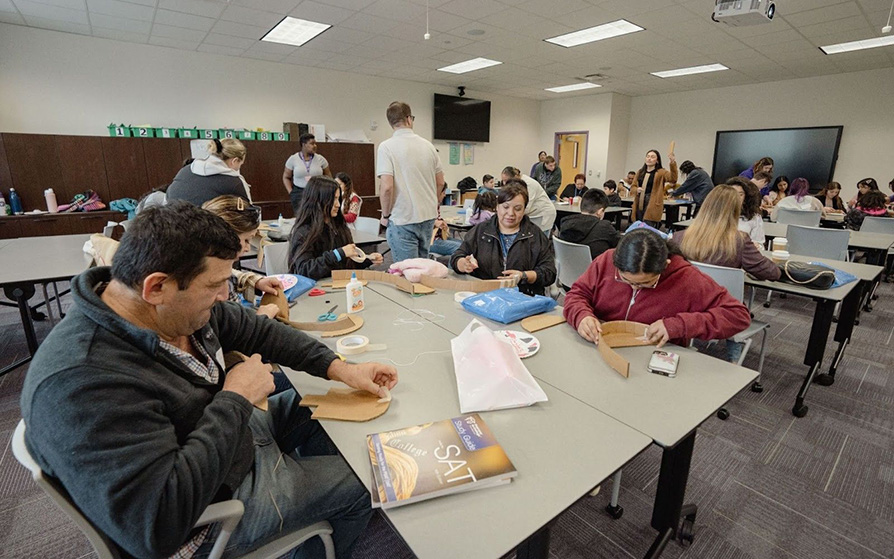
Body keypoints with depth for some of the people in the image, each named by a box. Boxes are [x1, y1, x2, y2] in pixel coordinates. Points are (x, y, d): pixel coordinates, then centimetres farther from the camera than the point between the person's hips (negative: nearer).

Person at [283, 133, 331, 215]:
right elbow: (286, 177, 12)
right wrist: (290, 192, 1)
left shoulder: (320, 159, 5)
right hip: (299, 193, 0)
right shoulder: (293, 159, 4)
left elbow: (328, 176, 13)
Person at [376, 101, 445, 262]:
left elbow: (387, 187, -18)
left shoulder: (386, 147, -10)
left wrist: (385, 215, -4)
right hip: (428, 217, 6)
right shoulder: (427, 145, 6)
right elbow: (441, 183, 10)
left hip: (403, 220, -5)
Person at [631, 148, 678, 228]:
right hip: (639, 205, 6)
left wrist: (673, 163, -33)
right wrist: (636, 190, -6)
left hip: (653, 206, -5)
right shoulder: (640, 172, 15)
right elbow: (632, 187, 17)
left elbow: (672, 179, -19)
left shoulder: (661, 172, -1)